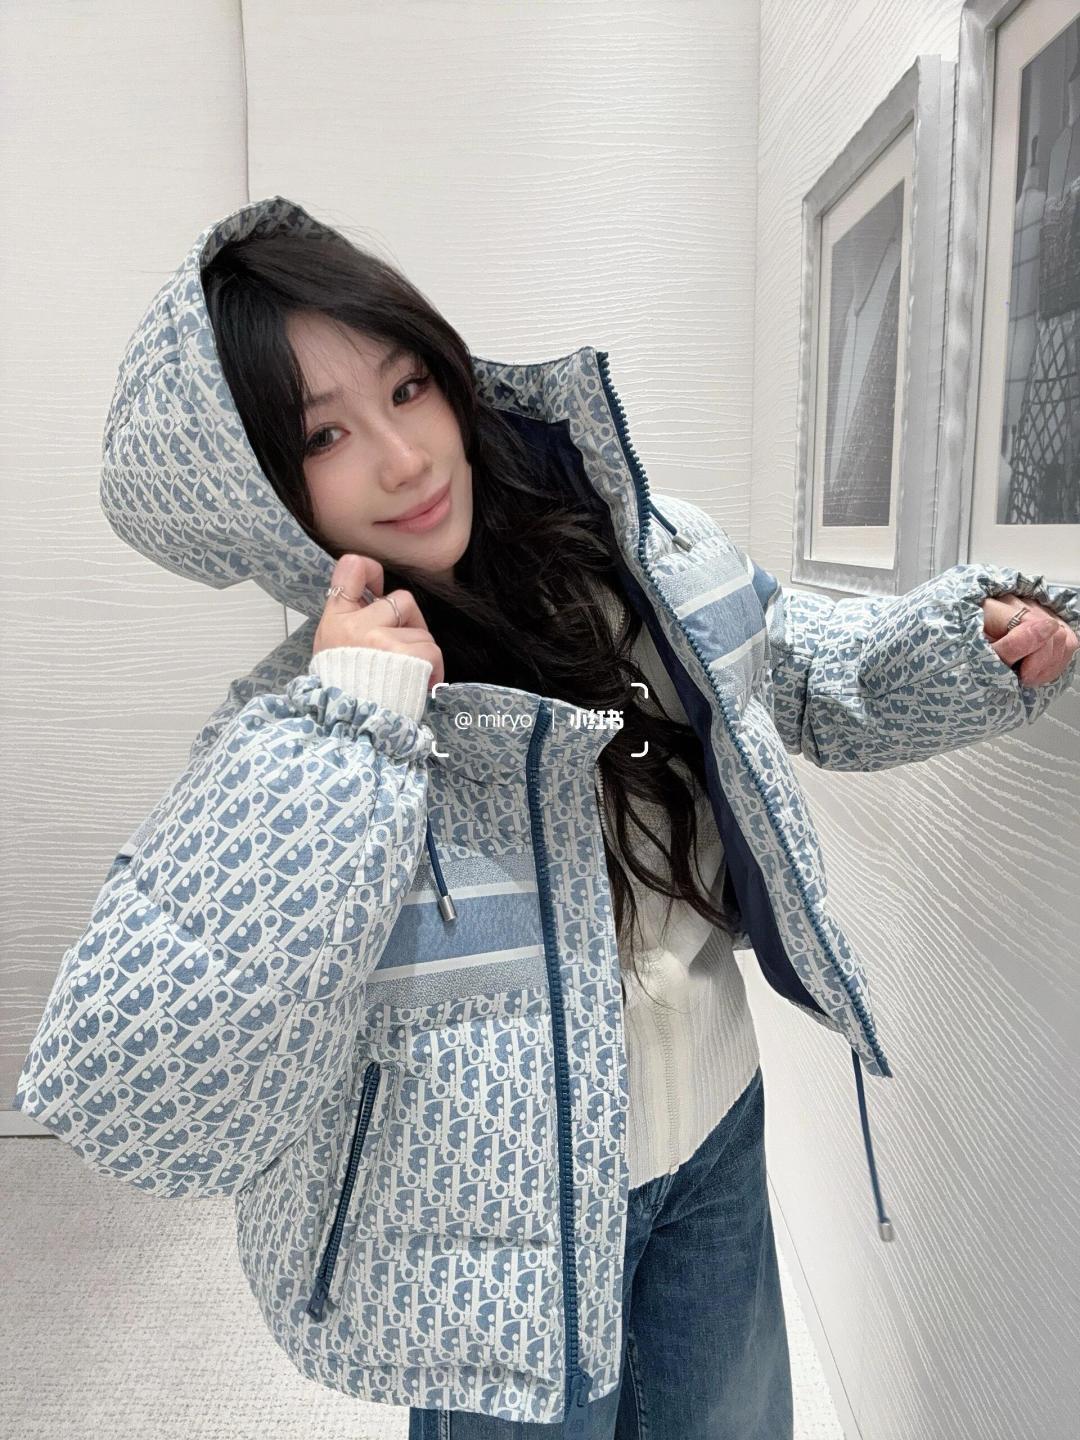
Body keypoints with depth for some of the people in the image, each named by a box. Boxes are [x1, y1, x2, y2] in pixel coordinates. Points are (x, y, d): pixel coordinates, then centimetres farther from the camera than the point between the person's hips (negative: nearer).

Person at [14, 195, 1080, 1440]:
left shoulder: (652, 551, -11)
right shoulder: (288, 734, -25)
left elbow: (810, 676, 10)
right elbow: (133, 1107, -35)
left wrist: (975, 638, -6)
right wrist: (344, 737, -38)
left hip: (720, 1143, 5)